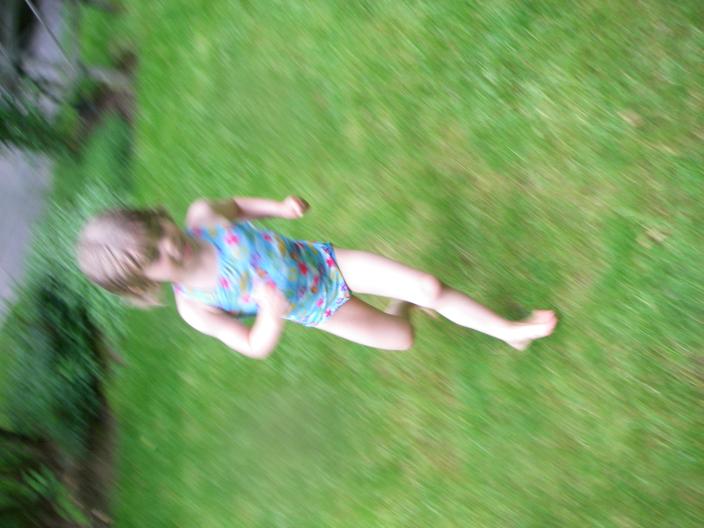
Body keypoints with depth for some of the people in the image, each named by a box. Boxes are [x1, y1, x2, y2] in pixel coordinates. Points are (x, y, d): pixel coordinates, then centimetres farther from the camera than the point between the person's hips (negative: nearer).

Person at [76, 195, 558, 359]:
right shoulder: (193, 306, -23)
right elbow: (254, 347, -15)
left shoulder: (201, 216, -19)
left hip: (326, 263, 1)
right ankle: (398, 306, 42)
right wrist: (271, 317, -36)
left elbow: (235, 206, 6)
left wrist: (280, 207, -9)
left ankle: (510, 331, 22)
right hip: (316, 312, -1)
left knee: (432, 288, -8)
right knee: (402, 339, 4)